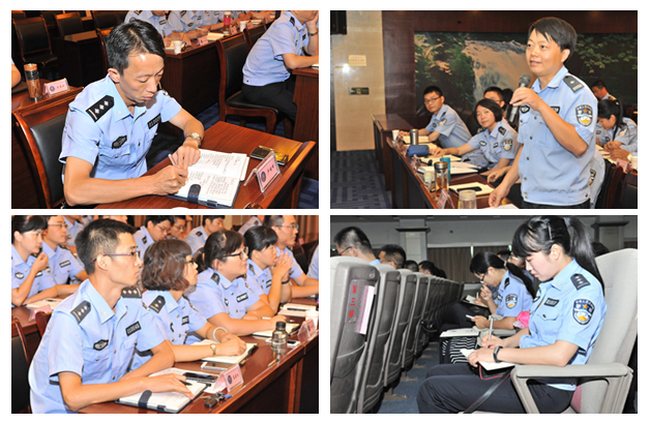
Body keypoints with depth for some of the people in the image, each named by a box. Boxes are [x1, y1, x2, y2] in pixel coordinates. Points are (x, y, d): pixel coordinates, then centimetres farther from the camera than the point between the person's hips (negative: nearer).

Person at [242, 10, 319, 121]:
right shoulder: (283, 26, -24)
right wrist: (318, 59, -18)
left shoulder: (301, 24, 5)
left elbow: (313, 52, 7)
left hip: (281, 79, 10)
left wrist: (312, 26, -7)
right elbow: (292, 62, -34)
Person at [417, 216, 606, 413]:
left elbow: (559, 355, -28)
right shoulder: (551, 283, 12)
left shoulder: (584, 290, -19)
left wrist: (498, 353, -21)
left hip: (546, 390, -10)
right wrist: (506, 342, 6)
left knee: (432, 390, -13)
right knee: (436, 373, 8)